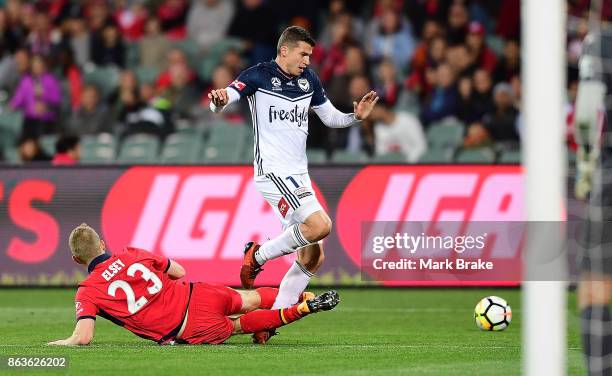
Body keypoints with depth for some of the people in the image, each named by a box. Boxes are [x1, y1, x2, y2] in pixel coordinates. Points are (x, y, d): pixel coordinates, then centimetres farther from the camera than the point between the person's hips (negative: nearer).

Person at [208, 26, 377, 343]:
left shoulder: (309, 80, 12)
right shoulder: (259, 76, -6)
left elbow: (330, 117, 22)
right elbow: (222, 101, -18)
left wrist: (356, 116, 2)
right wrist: (219, 100, -42)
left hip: (299, 175, 8)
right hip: (273, 171, -8)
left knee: (313, 257, 3)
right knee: (320, 224, -27)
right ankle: (258, 255, -7)